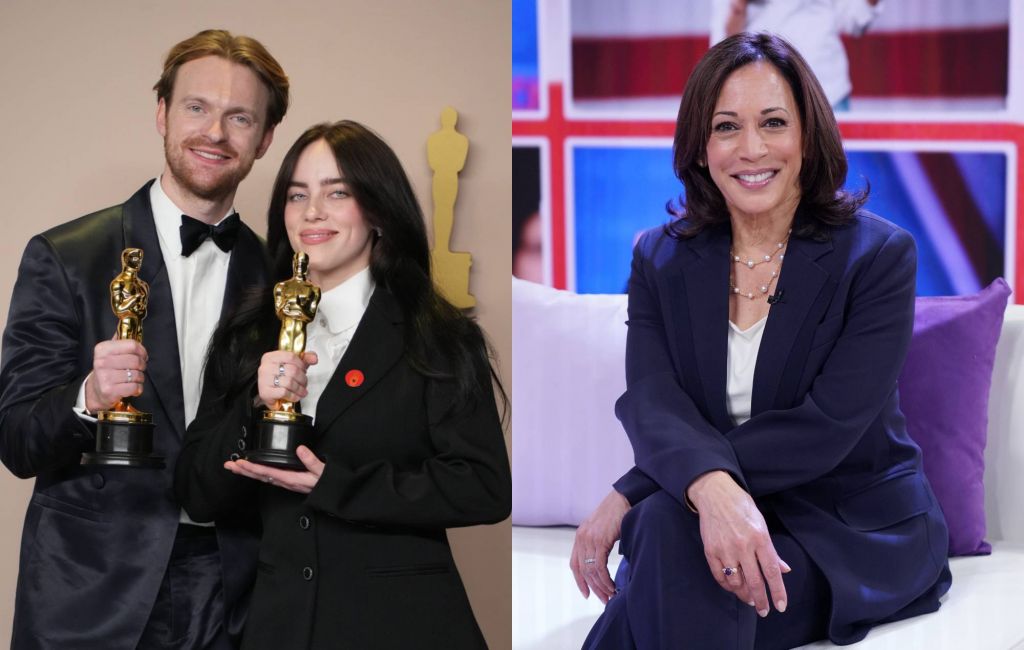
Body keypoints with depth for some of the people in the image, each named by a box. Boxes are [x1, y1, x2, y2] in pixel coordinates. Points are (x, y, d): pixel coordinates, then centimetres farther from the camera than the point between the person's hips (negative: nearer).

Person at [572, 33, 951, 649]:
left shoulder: (880, 255, -8)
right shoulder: (661, 259, 4)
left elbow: (828, 427, -19)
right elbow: (650, 402, -13)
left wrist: (633, 494, -26)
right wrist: (712, 487, -40)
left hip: (862, 529, -3)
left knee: (666, 528, -32)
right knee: (668, 525, -34)